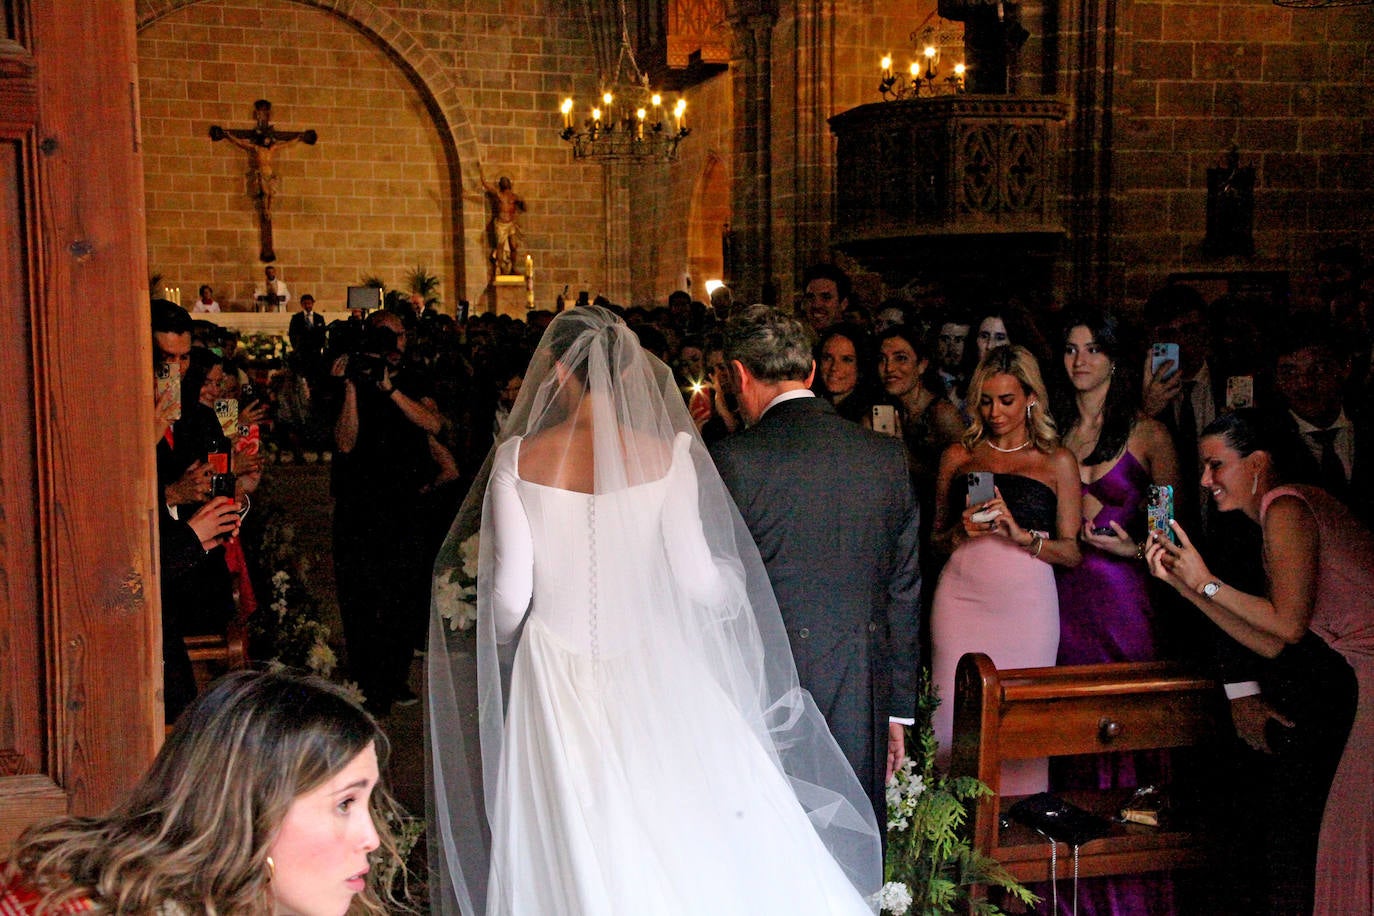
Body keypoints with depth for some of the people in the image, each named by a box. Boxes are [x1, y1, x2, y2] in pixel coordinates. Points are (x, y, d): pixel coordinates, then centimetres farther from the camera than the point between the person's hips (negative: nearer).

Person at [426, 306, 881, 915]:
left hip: (555, 675, 1)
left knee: (569, 850, 10)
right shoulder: (665, 454, -7)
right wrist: (734, 581, 14)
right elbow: (695, 578, -9)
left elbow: (509, 593, -5)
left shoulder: (519, 457, -6)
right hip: (650, 673, 0)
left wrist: (504, 645, 16)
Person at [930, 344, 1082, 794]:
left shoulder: (1058, 461, 9)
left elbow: (1072, 552, 5)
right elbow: (936, 536, 19)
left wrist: (1021, 534, -11)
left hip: (1025, 604, -1)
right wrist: (962, 531, -3)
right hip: (962, 599, 1)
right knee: (956, 715, -4)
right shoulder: (958, 456, 14)